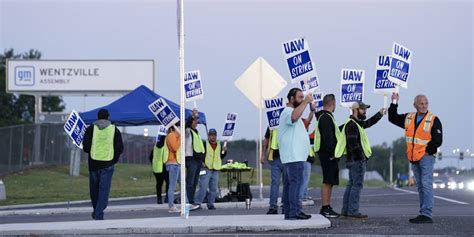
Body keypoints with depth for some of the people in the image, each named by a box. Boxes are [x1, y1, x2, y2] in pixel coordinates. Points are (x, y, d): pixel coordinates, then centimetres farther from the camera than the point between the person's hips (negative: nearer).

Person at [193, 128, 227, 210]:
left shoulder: (219, 145, 14)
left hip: (216, 169, 5)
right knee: (203, 187, -11)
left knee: (213, 188, 7)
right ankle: (197, 203, -9)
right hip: (206, 169, -5)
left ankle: (211, 204, 16)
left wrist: (224, 151, 3)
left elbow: (221, 156, 21)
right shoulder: (204, 144, -3)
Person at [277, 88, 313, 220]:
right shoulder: (288, 111, -11)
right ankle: (294, 212, -19)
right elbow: (294, 116, -35)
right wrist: (306, 102, -30)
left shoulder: (293, 112, 25)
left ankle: (288, 212, 11)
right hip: (294, 156, -11)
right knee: (296, 182, -15)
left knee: (289, 183, 10)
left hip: (294, 156, 11)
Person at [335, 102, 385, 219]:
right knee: (357, 185, -11)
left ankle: (346, 210, 15)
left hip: (354, 160, 11)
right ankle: (353, 211, -13)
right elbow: (353, 143, -22)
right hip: (357, 160, -11)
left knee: (351, 185, 12)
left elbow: (367, 123, 37)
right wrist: (361, 157, -23)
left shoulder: (356, 123, 18)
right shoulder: (351, 125, -15)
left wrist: (379, 114, 34)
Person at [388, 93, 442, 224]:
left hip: (426, 157, -6)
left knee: (426, 185, -13)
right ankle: (423, 214, 15)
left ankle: (427, 215, -17)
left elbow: (437, 140, -8)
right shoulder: (408, 118, 10)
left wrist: (427, 151, -10)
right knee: (420, 187, 10)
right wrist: (394, 103, 12)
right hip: (414, 159, 6)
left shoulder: (434, 120, -6)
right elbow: (393, 118, 19)